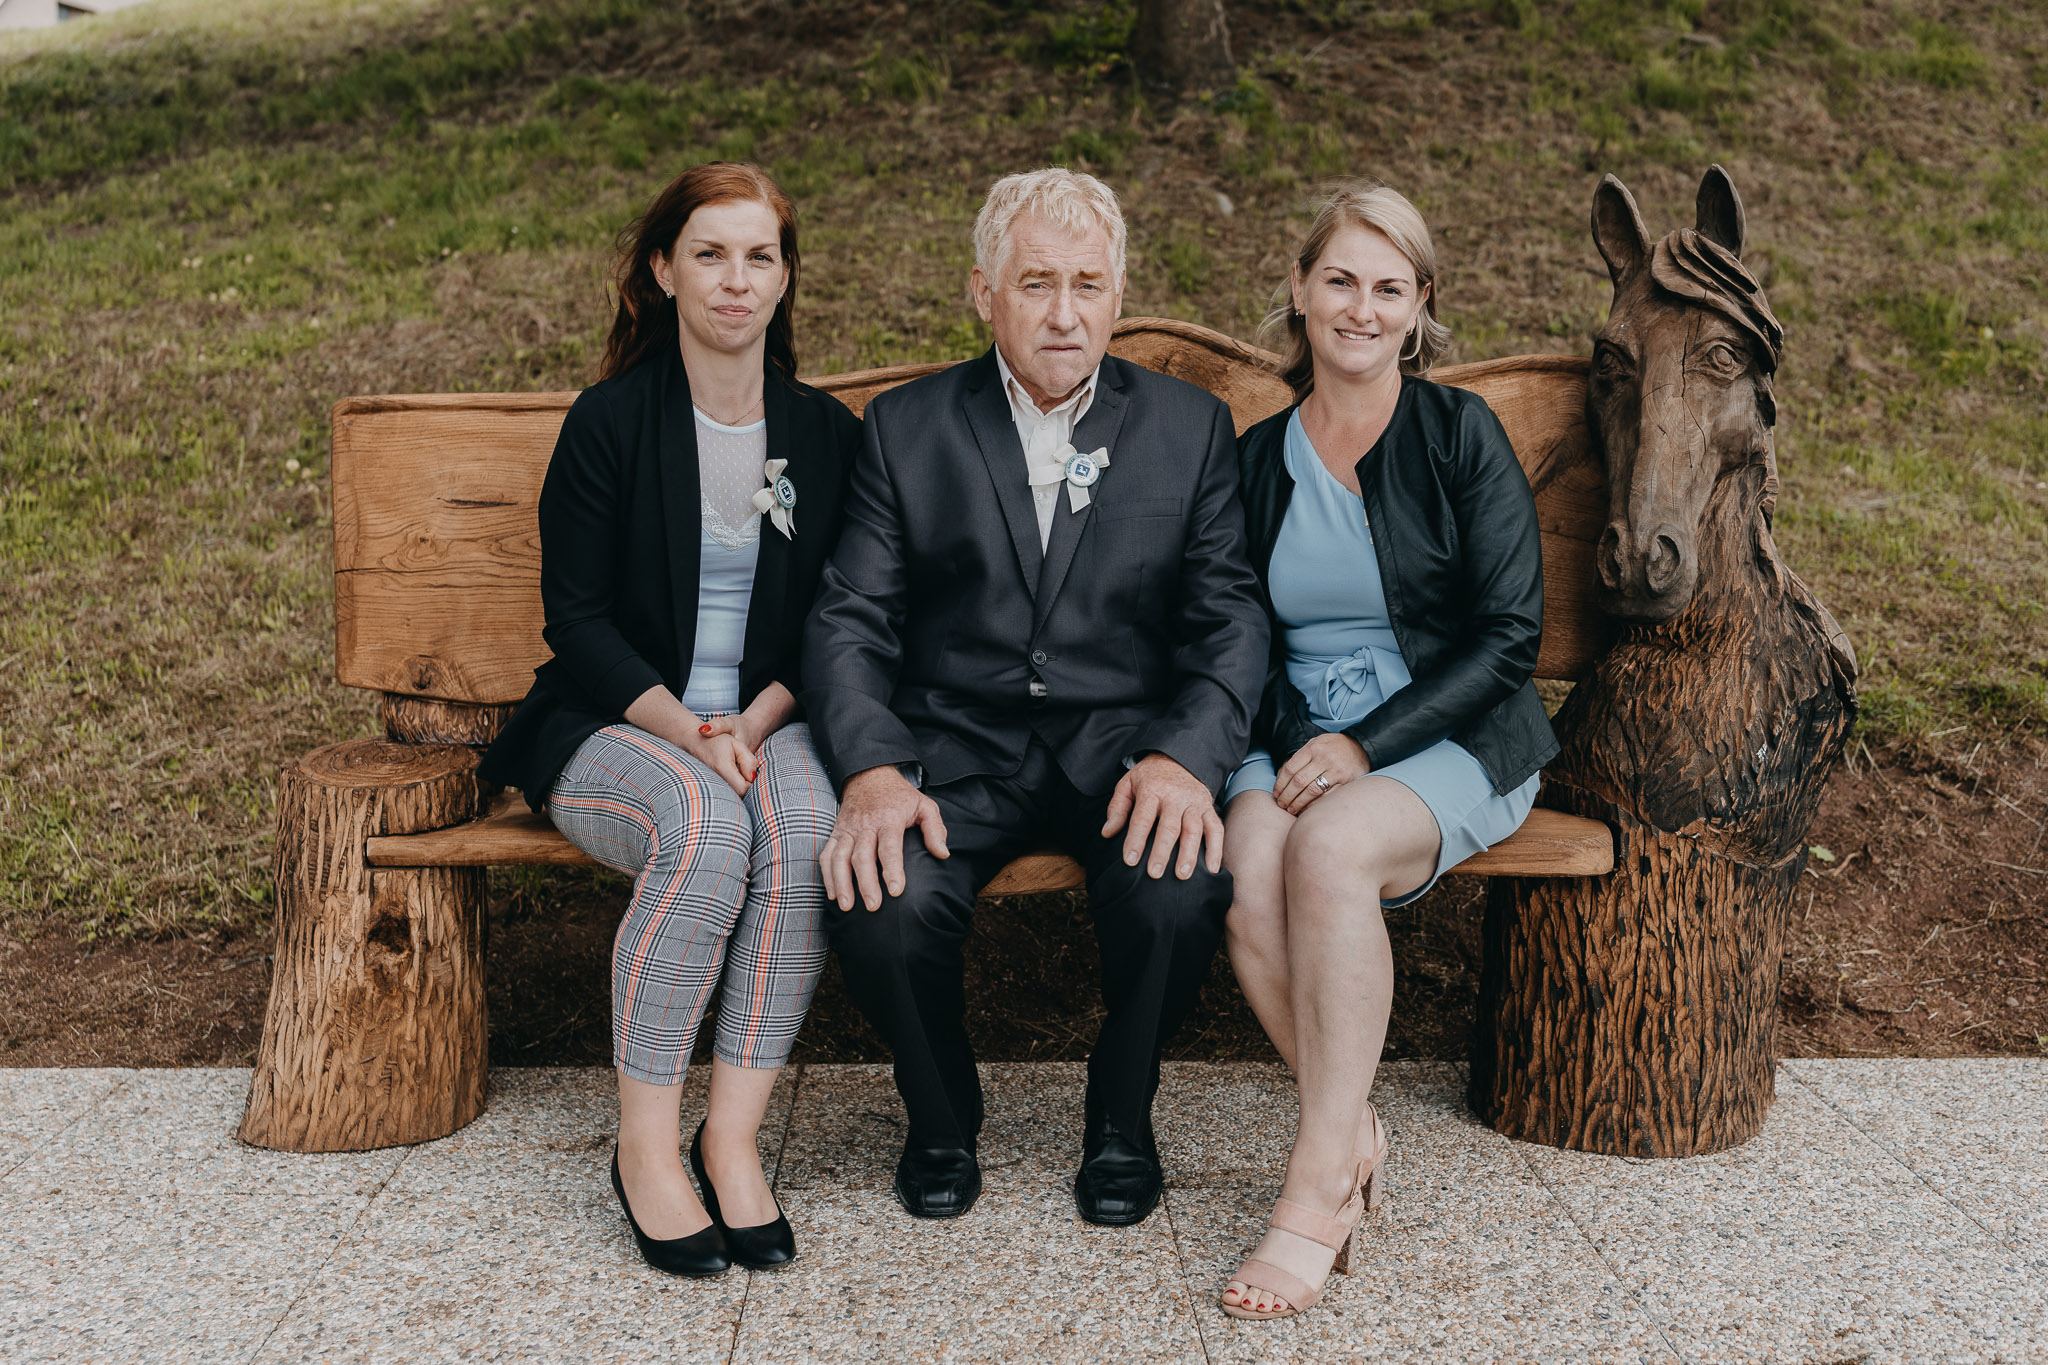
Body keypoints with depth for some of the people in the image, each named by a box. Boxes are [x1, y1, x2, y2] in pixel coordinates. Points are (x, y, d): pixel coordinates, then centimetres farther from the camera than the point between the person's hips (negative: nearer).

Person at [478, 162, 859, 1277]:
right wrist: (687, 730, -17)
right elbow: (576, 617, -3)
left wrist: (754, 721, -11)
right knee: (705, 826, -35)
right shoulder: (609, 422, 0)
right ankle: (644, 1145, -19)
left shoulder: (825, 435, 9)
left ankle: (731, 1137, -20)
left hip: (769, 721, 3)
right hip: (617, 727, -2)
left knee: (813, 827, -32)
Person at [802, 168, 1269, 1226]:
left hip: (1122, 739, 0)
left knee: (1179, 894, -31)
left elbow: (1231, 623, 2)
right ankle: (941, 1118, 6)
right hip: (957, 745, 0)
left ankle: (1121, 1115, 3)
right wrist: (872, 769, -19)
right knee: (882, 909, -29)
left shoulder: (1191, 429, 7)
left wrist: (1185, 757, -18)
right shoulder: (907, 428, 6)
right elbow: (850, 621, 0)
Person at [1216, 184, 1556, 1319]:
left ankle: (1319, 1186, -27)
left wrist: (1367, 745, -16)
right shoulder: (1259, 458, 11)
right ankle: (1353, 1134, -16)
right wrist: (1292, 745, -8)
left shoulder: (1460, 434, -1)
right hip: (1297, 739, 3)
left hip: (1452, 739, -3)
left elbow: (1509, 634, -6)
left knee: (1330, 849, -34)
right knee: (1248, 868, -31)